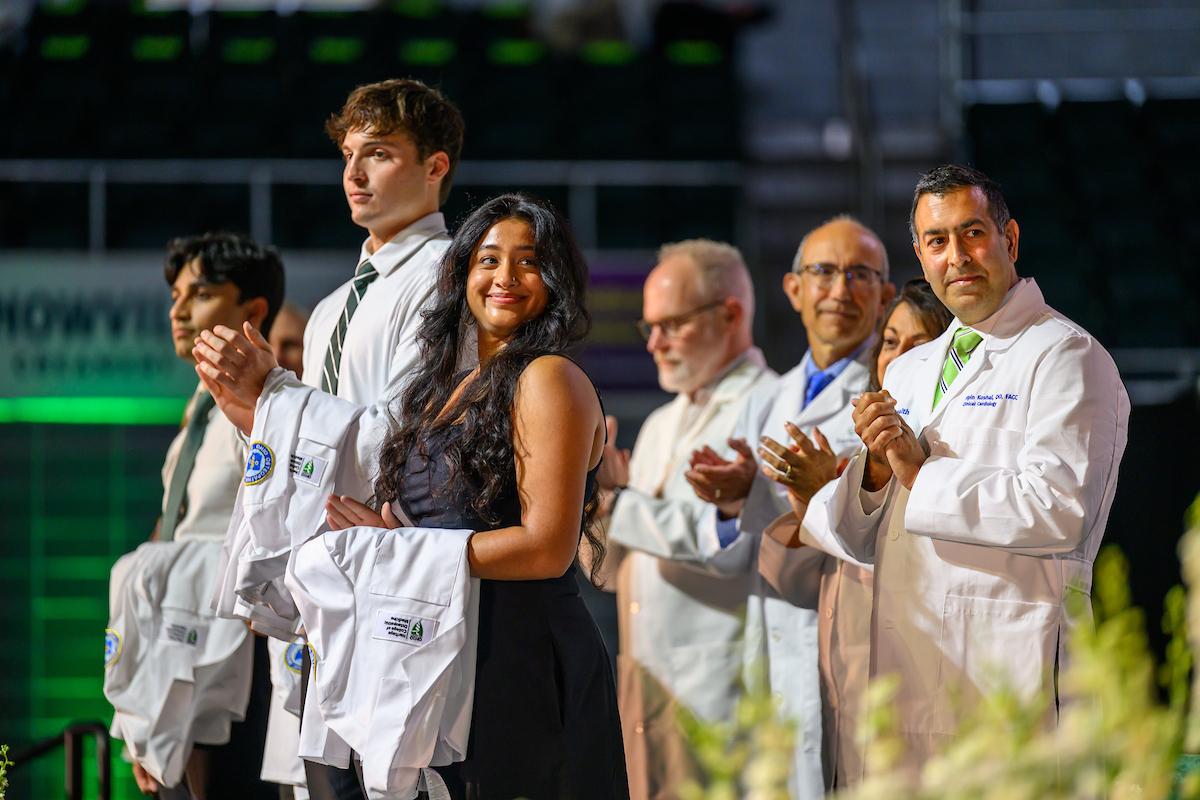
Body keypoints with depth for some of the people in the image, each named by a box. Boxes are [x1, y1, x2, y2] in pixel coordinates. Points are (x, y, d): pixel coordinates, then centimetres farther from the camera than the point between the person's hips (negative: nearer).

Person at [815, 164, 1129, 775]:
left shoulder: (1065, 356, -4)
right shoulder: (907, 371, 20)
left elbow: (1059, 512, -17)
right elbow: (856, 541, 18)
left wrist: (922, 475, -9)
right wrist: (876, 468, -4)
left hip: (1008, 664, -6)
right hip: (905, 666, 6)